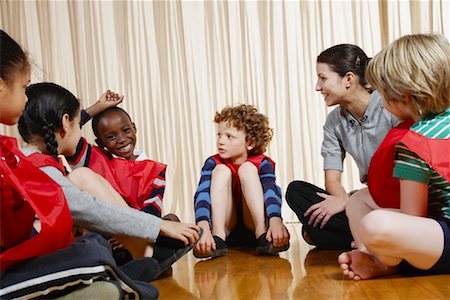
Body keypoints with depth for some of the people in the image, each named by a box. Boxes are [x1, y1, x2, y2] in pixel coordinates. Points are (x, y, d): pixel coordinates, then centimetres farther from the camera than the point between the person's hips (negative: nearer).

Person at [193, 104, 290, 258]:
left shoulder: (262, 163, -7)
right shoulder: (213, 163, -6)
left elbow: (271, 190, -27)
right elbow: (202, 193, -24)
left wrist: (275, 220, -50)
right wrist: (203, 226, -45)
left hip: (254, 224, -1)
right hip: (226, 227, 1)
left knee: (247, 168, -18)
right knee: (221, 170, -18)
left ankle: (263, 234, -32)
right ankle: (217, 238, -33)